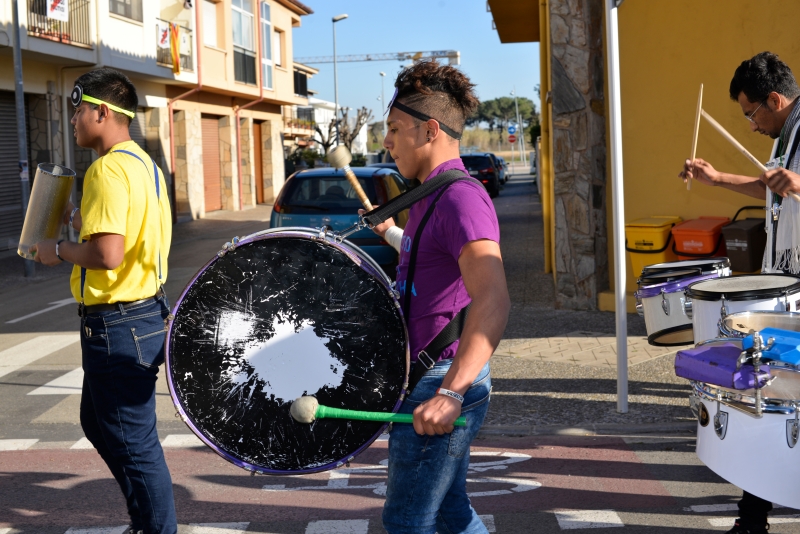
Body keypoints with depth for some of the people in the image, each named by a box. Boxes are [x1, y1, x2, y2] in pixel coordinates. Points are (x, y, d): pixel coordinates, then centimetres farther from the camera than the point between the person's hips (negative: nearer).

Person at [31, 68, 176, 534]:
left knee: (132, 442, 0)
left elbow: (106, 254, -28)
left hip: (118, 324, -11)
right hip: (146, 310, 11)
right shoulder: (144, 163, 13)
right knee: (99, 424, 24)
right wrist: (86, 221, 17)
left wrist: (58, 250, -11)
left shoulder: (109, 168, -19)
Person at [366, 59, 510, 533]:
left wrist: (450, 392, -41)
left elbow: (493, 301, -33)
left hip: (442, 381, -11)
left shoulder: (461, 197, -20)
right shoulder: (432, 196, 14)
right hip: (431, 376, 11)